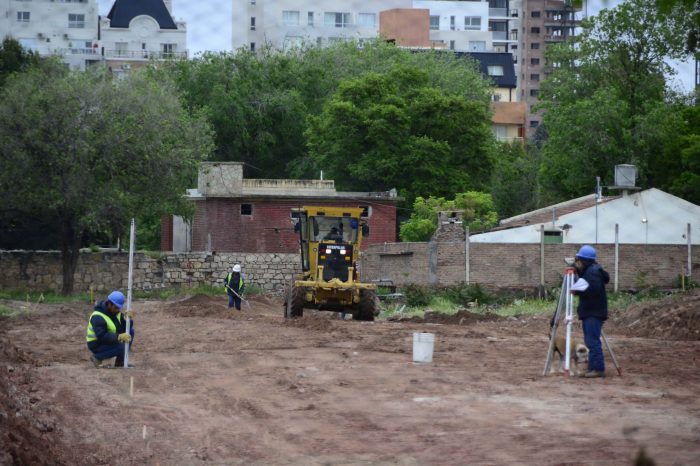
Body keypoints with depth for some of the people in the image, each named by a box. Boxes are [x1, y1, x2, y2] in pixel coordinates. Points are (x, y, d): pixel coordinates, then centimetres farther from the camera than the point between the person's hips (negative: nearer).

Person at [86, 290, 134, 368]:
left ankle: (120, 361, -1)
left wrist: (128, 319, -24)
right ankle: (97, 357, -8)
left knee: (130, 331, -5)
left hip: (109, 341, 9)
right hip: (97, 345, -9)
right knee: (122, 347, -28)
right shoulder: (98, 317, -26)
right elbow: (102, 336, -35)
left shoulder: (116, 312, 0)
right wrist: (119, 337, -45)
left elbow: (125, 328, -2)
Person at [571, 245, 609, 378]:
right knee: (590, 341, 13)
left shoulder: (593, 271, -15)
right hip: (589, 312, 11)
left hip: (594, 313, -11)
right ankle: (593, 367, 17)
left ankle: (598, 369, -11)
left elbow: (594, 290, -26)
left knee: (593, 341, -11)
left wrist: (577, 291, -20)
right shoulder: (587, 271, 16)